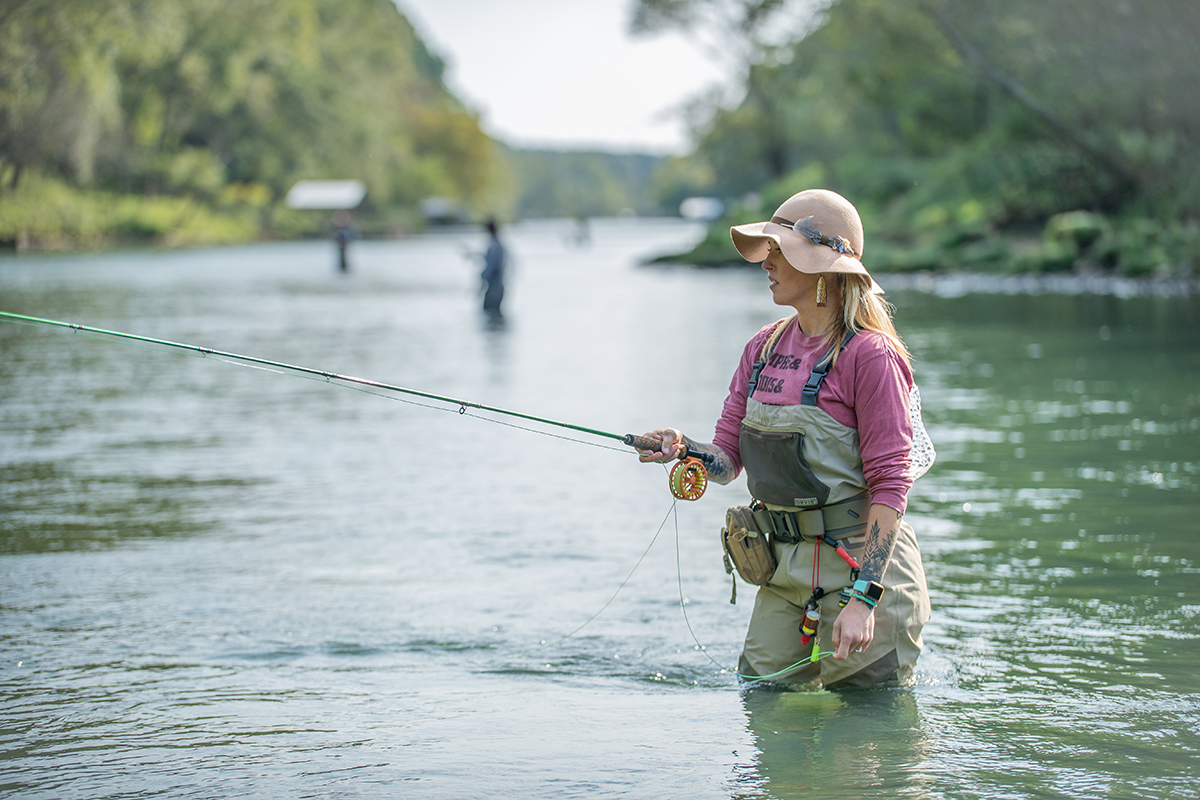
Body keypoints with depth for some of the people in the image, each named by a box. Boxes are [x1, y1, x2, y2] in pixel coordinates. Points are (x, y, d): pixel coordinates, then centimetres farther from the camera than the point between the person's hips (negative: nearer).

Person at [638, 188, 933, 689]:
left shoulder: (869, 354, -14)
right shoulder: (764, 347, 7)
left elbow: (889, 484, -17)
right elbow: (727, 459, 10)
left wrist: (863, 600, -22)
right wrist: (685, 450, -14)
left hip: (861, 561, -6)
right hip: (786, 567, 6)